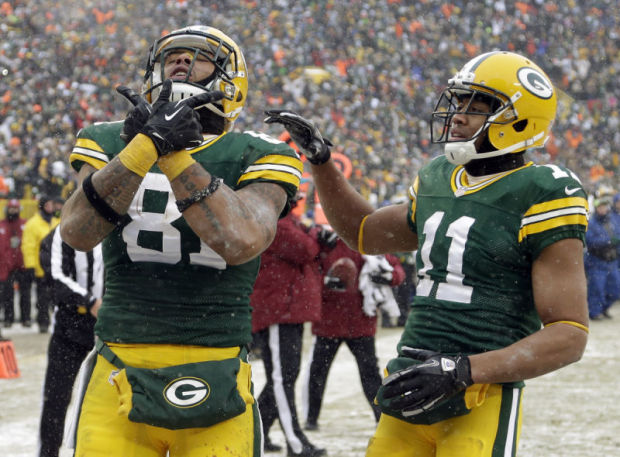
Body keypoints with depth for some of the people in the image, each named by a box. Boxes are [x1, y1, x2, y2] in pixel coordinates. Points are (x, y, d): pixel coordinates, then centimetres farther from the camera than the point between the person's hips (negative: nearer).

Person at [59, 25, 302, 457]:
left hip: (213, 383, -1)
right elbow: (78, 232, -9)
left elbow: (241, 243, -15)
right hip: (119, 380, 1)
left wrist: (174, 156, -15)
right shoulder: (111, 143, 10)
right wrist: (150, 144, -17)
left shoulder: (256, 157, 4)